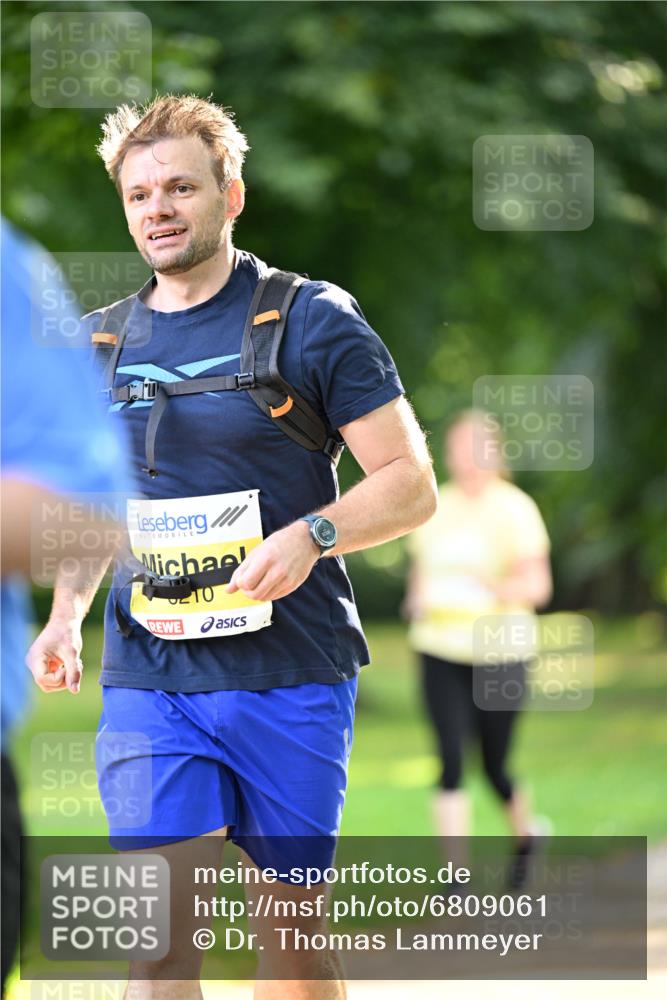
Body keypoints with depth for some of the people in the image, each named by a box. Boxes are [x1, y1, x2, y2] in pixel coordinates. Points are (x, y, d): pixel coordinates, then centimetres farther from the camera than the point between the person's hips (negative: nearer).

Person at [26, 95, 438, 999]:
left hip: (290, 676, -2)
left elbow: (412, 484, -3)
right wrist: (66, 615, 8)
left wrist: (312, 535, -21)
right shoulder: (100, 342, 11)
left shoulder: (311, 322, -2)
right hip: (146, 680, 2)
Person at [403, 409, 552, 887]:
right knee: (451, 759, -9)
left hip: (499, 653, -3)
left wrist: (499, 586, -29)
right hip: (441, 651, 3)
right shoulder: (436, 507, 8)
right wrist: (417, 599, 3)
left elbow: (538, 586, -10)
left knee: (495, 766, 5)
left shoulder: (515, 509, -6)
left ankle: (526, 833, 37)